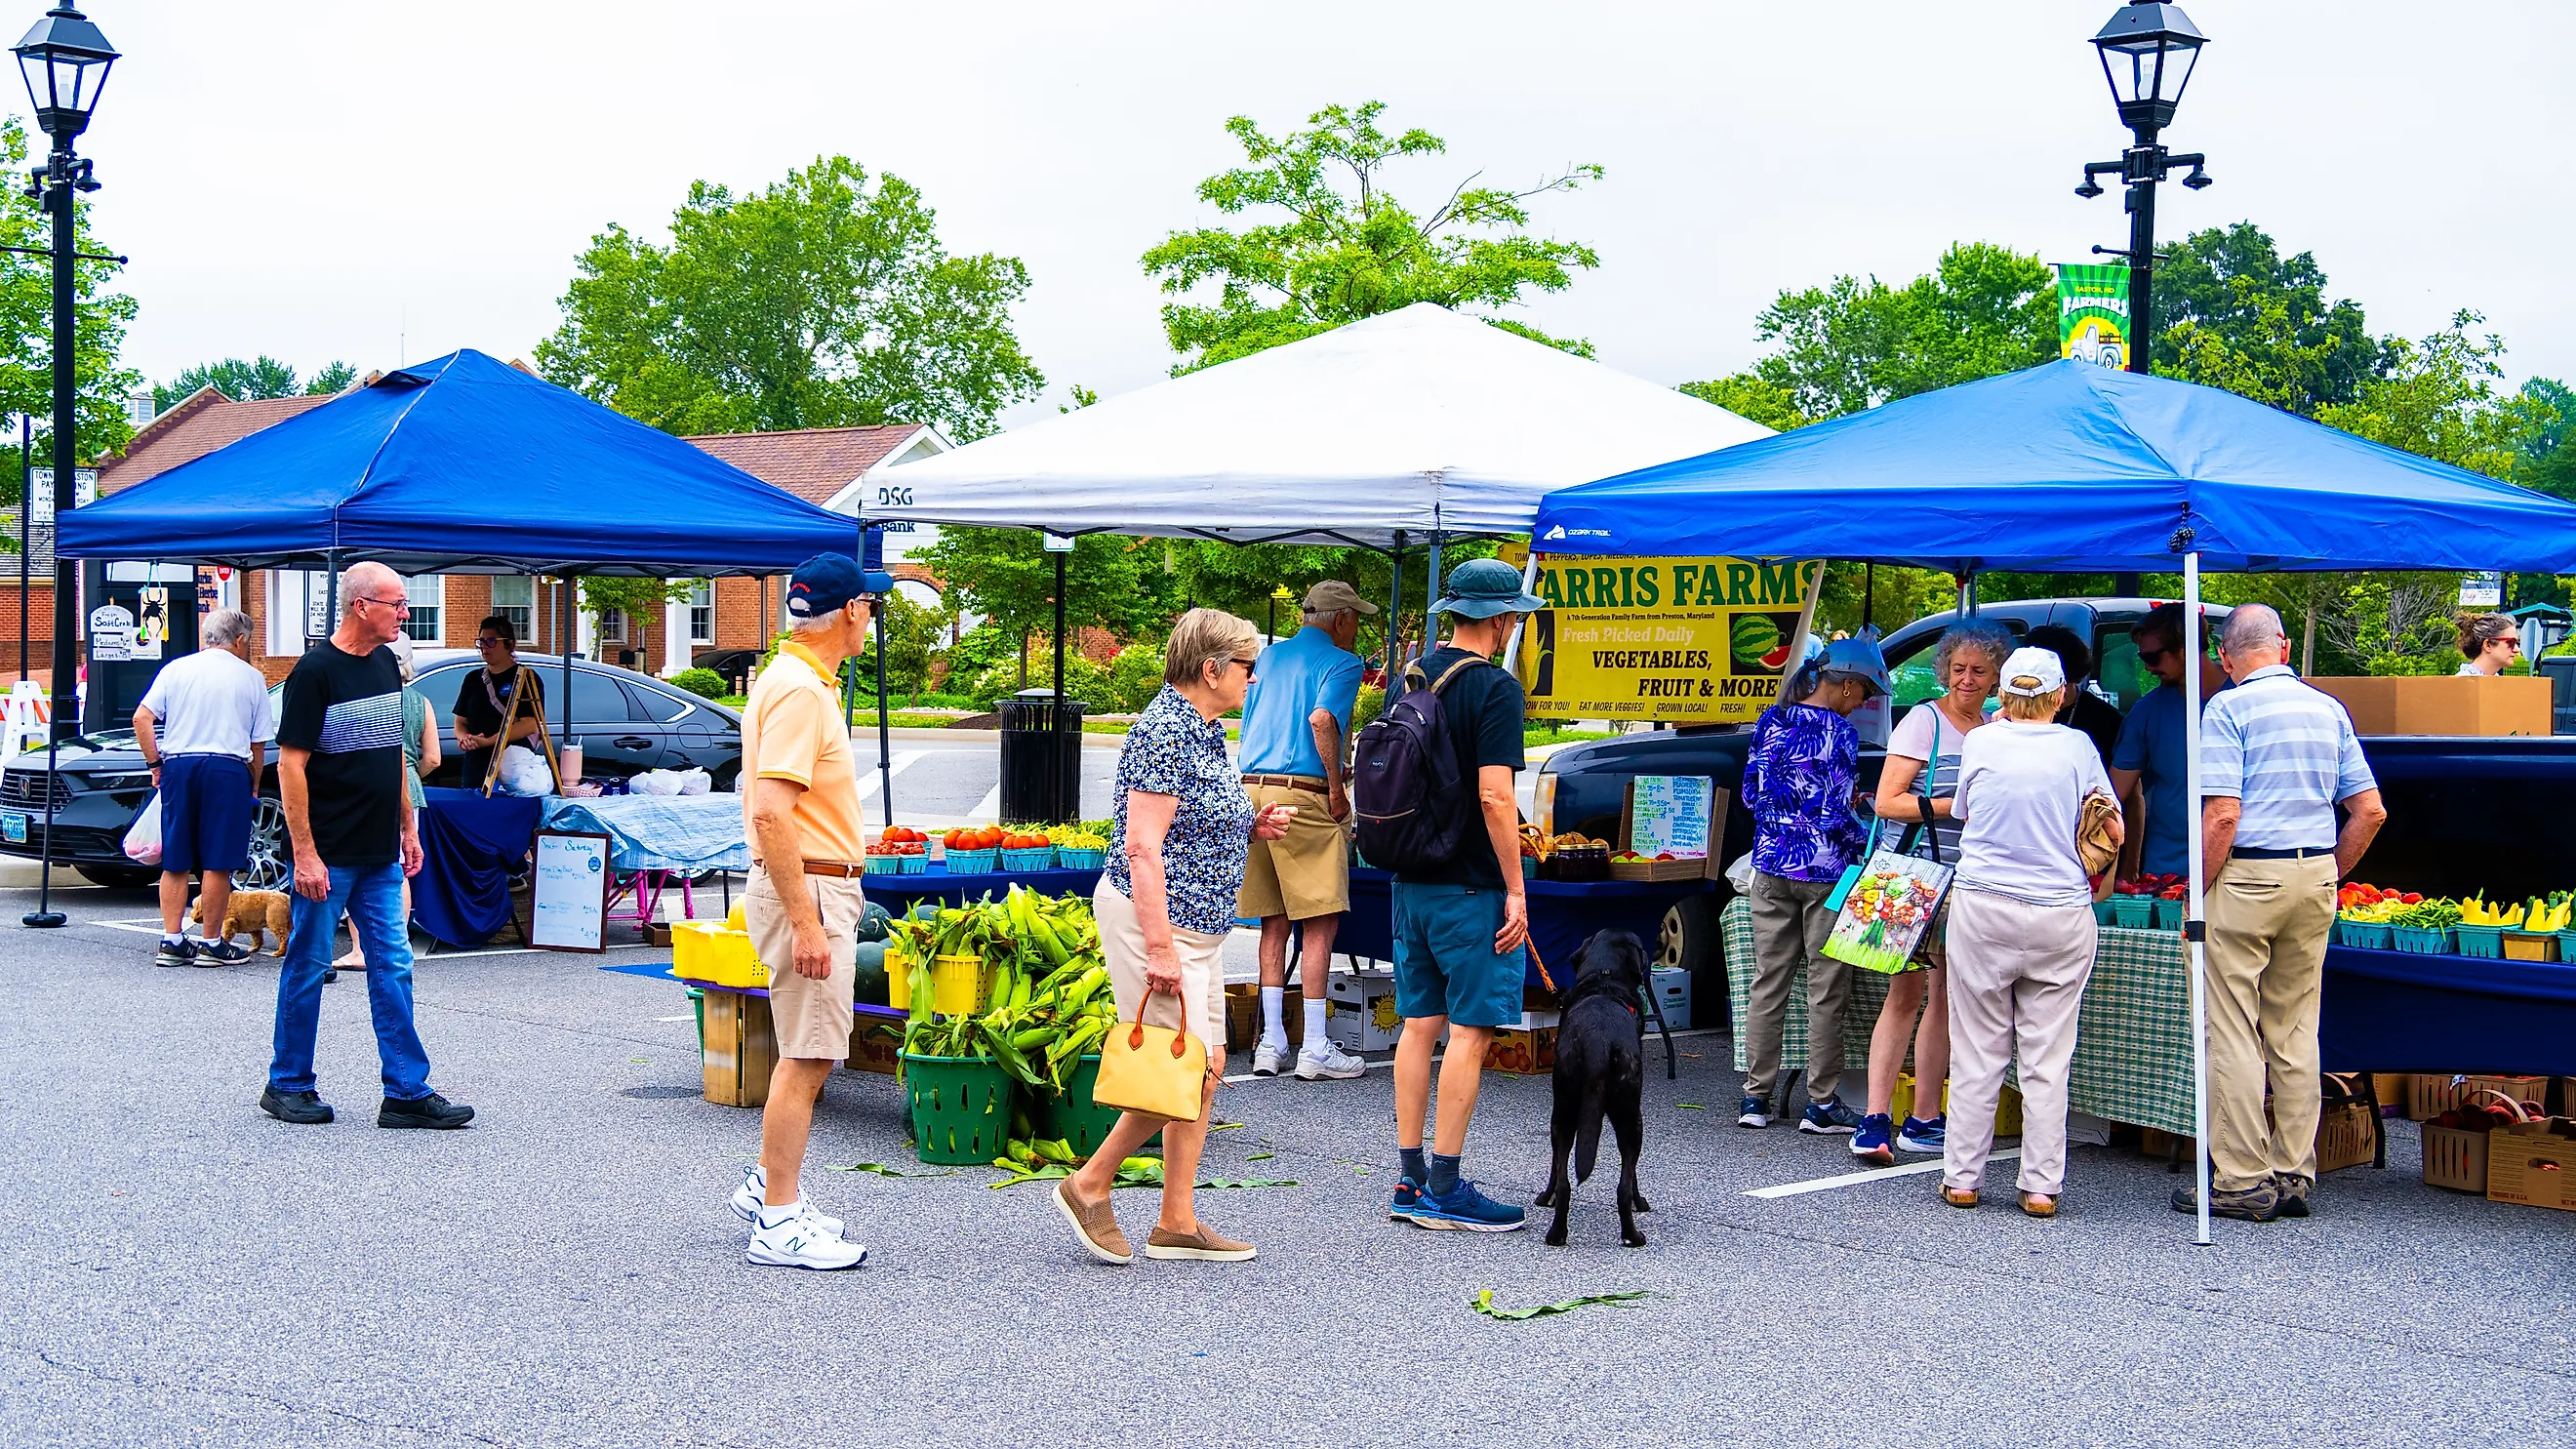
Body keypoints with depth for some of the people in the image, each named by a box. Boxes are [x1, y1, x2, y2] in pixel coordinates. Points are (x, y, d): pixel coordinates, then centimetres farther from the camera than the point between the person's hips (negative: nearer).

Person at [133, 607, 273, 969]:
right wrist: (254, 787, 17)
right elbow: (258, 743, 7)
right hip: (228, 768, -3)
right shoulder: (250, 677, 7)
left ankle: (172, 941, 7)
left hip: (178, 766, 3)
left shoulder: (176, 669, 10)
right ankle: (211, 944, 3)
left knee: (175, 863, 9)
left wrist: (155, 764, 7)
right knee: (218, 864, 1)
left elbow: (141, 718, 1)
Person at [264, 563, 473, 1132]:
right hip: (327, 857, -7)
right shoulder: (316, 671, -13)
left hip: (381, 856, 7)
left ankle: (408, 1092, 7)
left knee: (393, 967, 5)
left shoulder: (386, 665, 10)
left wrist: (408, 827, 17)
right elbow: (290, 764, -15)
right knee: (307, 968, 4)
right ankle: (288, 1086, 17)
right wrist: (304, 853, -18)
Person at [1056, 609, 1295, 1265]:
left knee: (1205, 1067, 8)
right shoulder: (1163, 733, -17)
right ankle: (1089, 1185, 4)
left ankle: (1177, 1223, 13)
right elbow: (1142, 846, -23)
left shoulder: (1204, 732, 14)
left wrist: (1251, 826, 10)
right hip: (1152, 919, -10)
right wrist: (1160, 947, -26)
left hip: (1197, 923, 10)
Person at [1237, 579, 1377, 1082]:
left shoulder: (1270, 656, 20)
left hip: (1252, 790, 7)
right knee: (1320, 923, -2)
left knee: (1274, 922, 13)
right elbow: (1321, 719, -20)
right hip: (1303, 795, -7)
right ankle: (1315, 1048, -3)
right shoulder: (1341, 663, -1)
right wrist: (1337, 787, -12)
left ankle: (1271, 1041, 11)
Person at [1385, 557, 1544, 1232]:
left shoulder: (1413, 677, 10)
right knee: (1469, 1032, -3)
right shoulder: (1494, 687, -14)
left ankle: (1411, 1179, 15)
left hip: (1412, 880, 8)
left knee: (1419, 1025, 11)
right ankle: (1445, 1189, -1)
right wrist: (1515, 890, -15)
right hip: (1472, 887, -8)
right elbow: (1495, 798, -20)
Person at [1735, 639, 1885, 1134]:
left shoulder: (1771, 721, 5)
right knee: (1827, 990, 4)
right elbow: (1834, 816, -17)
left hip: (1771, 866, 6)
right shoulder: (1839, 734, -14)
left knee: (1767, 982, 10)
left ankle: (1755, 1096, 12)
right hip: (1823, 871, -6)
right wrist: (1870, 845, 2)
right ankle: (1822, 1101, 8)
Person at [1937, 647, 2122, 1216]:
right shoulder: (2078, 747, -1)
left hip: (1982, 909, 0)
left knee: (1977, 1054, 7)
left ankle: (1962, 1179, 11)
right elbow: (2112, 832, 3)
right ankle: (2042, 1185, 6)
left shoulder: (1980, 742, 0)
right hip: (2061, 916, 0)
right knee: (2047, 1059, 5)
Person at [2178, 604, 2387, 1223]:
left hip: (2247, 875, -6)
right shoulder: (2330, 709, 10)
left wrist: (2196, 898, -8)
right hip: (2315, 878, 6)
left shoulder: (2229, 708, -8)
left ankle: (2242, 1182, 1)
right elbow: (2370, 811, 8)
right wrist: (2329, 875, 17)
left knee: (2231, 1033, 0)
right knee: (2295, 1032, 12)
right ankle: (2294, 1177, 15)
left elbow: (2222, 815, -16)